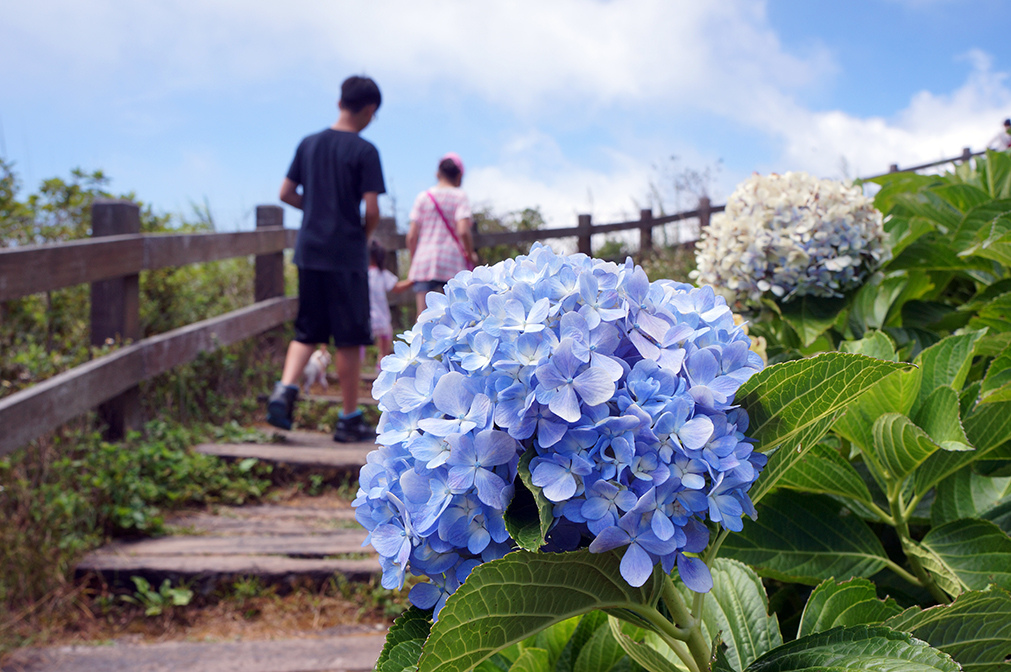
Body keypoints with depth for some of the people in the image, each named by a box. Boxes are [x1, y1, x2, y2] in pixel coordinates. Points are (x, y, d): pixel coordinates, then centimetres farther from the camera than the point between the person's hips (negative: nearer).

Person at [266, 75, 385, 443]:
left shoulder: (308, 143, 8)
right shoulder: (364, 151, -9)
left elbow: (286, 193, 11)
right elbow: (372, 209, -14)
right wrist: (365, 233, 6)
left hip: (309, 250, 5)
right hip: (347, 254, -5)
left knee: (307, 330, 14)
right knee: (349, 338, 3)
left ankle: (284, 389, -8)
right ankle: (350, 419, 10)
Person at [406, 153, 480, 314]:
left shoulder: (423, 197, 8)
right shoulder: (460, 196, 0)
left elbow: (412, 235, 3)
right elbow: (463, 231, -14)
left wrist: (413, 262, 14)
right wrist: (471, 254, 1)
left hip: (424, 260, 2)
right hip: (453, 263, -2)